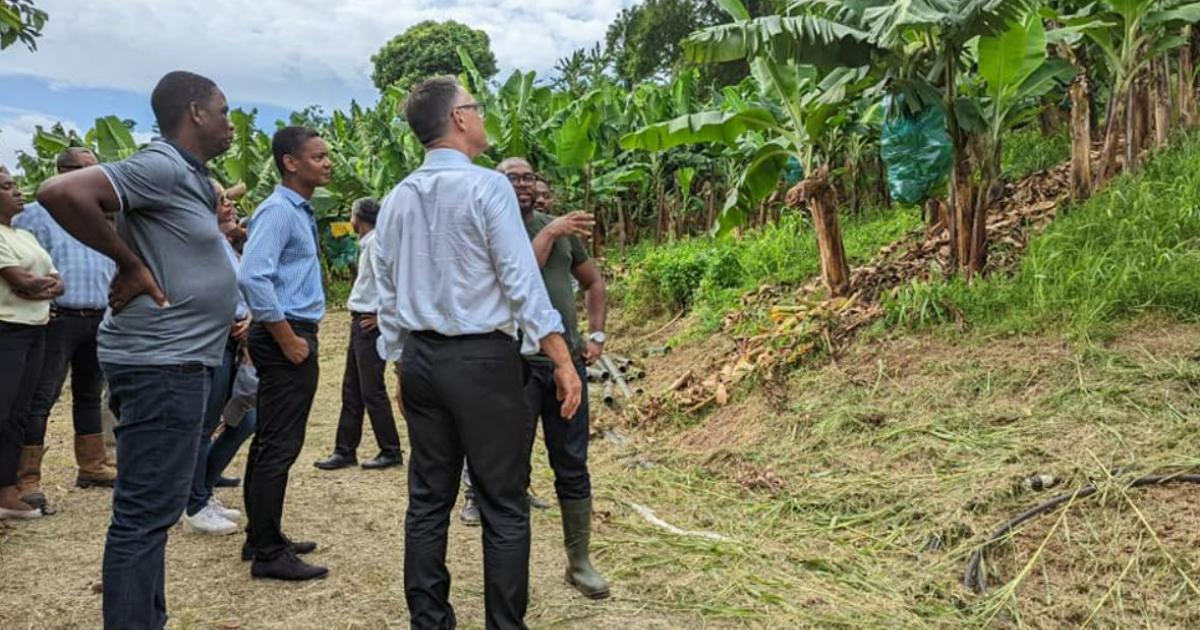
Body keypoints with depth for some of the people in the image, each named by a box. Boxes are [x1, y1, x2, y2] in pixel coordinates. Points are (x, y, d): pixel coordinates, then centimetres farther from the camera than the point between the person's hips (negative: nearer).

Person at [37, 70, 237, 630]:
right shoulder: (160, 167, -14)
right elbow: (61, 192, -26)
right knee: (145, 510, -5)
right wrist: (129, 264, -19)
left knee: (151, 507, 17)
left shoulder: (188, 176, 14)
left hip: (177, 360, 10)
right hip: (160, 363, -10)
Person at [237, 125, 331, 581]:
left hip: (297, 336, 10)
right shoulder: (278, 210, -14)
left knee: (271, 442, 15)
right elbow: (252, 277, -26)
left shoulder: (300, 212, 16)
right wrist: (288, 340, -20)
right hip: (285, 339, -10)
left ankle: (263, 537, 26)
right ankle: (269, 554, 3)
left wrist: (300, 337, 16)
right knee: (280, 446, -5)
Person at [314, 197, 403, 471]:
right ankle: (345, 451, 20)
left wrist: (382, 316, -18)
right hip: (360, 323, 10)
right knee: (351, 391, 12)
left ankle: (391, 452, 8)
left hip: (371, 325, -10)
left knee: (372, 392, -3)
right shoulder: (367, 243, 15)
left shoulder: (376, 243, -14)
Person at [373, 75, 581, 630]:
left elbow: (387, 293, 12)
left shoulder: (397, 199, 10)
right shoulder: (487, 186, -10)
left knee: (428, 500, 12)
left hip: (420, 359, 7)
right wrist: (562, 359, -13)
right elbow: (521, 279, -15)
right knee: (503, 505, 2)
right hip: (483, 359, -6)